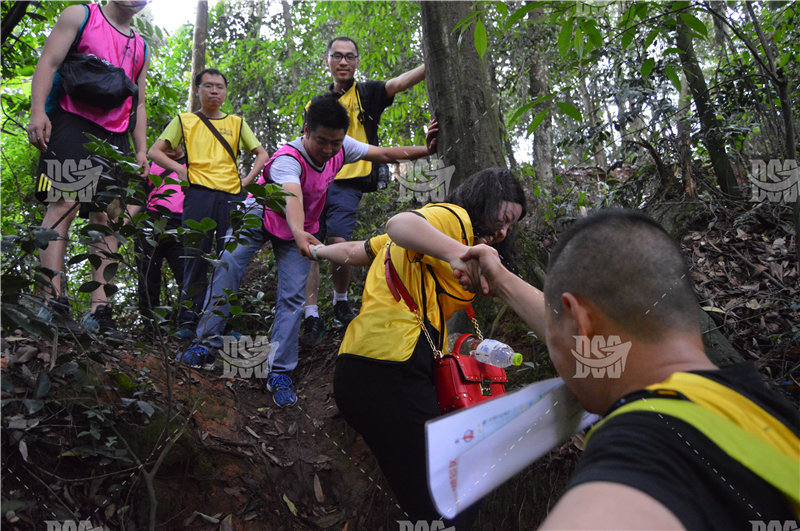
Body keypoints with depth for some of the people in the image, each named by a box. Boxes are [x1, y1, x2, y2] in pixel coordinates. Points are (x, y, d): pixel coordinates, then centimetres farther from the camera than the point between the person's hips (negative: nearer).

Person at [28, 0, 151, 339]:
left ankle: (99, 310, -5)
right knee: (65, 204, -18)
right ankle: (53, 302, -23)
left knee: (107, 218, -3)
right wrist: (38, 111, -14)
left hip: (116, 138, 6)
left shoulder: (141, 48, 25)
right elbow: (49, 62, 0)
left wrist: (141, 150, 15)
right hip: (73, 123, -5)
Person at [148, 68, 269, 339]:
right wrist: (178, 168, -5)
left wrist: (247, 179, 4)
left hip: (231, 195, 2)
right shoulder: (184, 121, 14)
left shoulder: (237, 123, 19)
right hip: (199, 195, -2)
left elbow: (262, 154, 19)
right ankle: (188, 320, 2)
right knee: (195, 257, -6)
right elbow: (154, 151, 11)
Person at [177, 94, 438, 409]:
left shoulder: (342, 148, -20)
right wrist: (299, 234, -76)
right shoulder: (288, 159, -38)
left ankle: (280, 373, 0)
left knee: (292, 298, -7)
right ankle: (207, 346, -12)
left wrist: (425, 150, -13)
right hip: (260, 216, -3)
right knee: (228, 264, -23)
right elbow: (293, 198, -57)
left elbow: (384, 154, -6)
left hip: (301, 230, 3)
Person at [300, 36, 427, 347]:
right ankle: (312, 317, 2)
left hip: (347, 183, -4)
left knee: (339, 245, -16)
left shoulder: (366, 94, 8)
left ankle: (341, 301, 12)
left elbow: (401, 82, -9)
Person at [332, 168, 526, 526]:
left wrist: (321, 251, 55)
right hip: (390, 372, -11)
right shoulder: (453, 217, 1)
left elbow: (358, 251, 37)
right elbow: (400, 224, -23)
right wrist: (456, 251, -39)